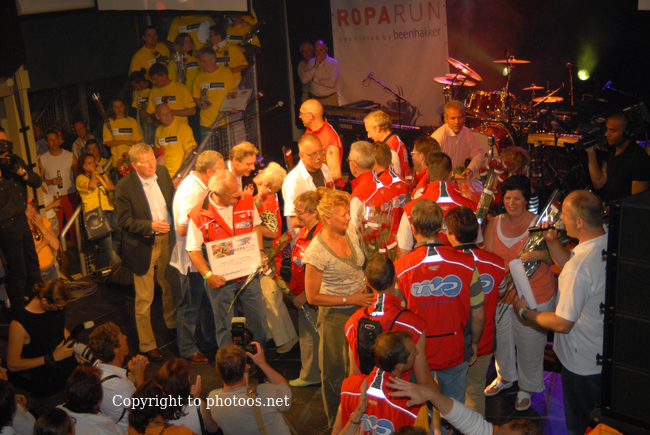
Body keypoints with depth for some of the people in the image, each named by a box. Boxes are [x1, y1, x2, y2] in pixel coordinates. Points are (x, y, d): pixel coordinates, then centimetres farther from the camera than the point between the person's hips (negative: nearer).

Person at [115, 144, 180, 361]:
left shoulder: (163, 173, -3)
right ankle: (147, 345, 18)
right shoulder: (124, 187, -19)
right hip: (143, 246, -5)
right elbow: (124, 221, -16)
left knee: (171, 287, 23)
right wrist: (150, 226, -29)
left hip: (167, 239, 6)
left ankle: (172, 323, 48)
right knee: (144, 298, 4)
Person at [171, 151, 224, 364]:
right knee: (191, 306, 6)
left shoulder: (199, 186, 6)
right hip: (192, 259, -10)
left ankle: (210, 340, 36)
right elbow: (183, 229, -28)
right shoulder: (190, 192, -25)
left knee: (208, 300, 20)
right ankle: (187, 348, 21)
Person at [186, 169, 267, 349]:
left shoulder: (246, 201, -6)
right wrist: (208, 275, -18)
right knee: (223, 324, 10)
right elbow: (194, 250, -10)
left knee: (258, 318, 13)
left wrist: (260, 252, 0)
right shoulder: (199, 214, -17)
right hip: (221, 279, -3)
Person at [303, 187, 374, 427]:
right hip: (336, 315, -6)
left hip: (361, 306, 6)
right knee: (338, 374, 10)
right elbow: (312, 297, -17)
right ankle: (337, 425, 33)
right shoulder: (317, 251, -24)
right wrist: (350, 299, -18)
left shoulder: (350, 231, -4)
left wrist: (368, 289, 2)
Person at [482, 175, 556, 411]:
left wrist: (540, 255, -32)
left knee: (529, 344, 9)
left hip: (534, 296, -4)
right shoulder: (494, 224, 1)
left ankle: (527, 387, 34)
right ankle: (505, 376, 47)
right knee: (501, 338, 19)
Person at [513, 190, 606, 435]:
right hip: (610, 353, 8)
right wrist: (552, 241, -4)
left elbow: (562, 323, -26)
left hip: (583, 363, -8)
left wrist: (525, 312, -12)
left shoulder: (578, 270, -36)